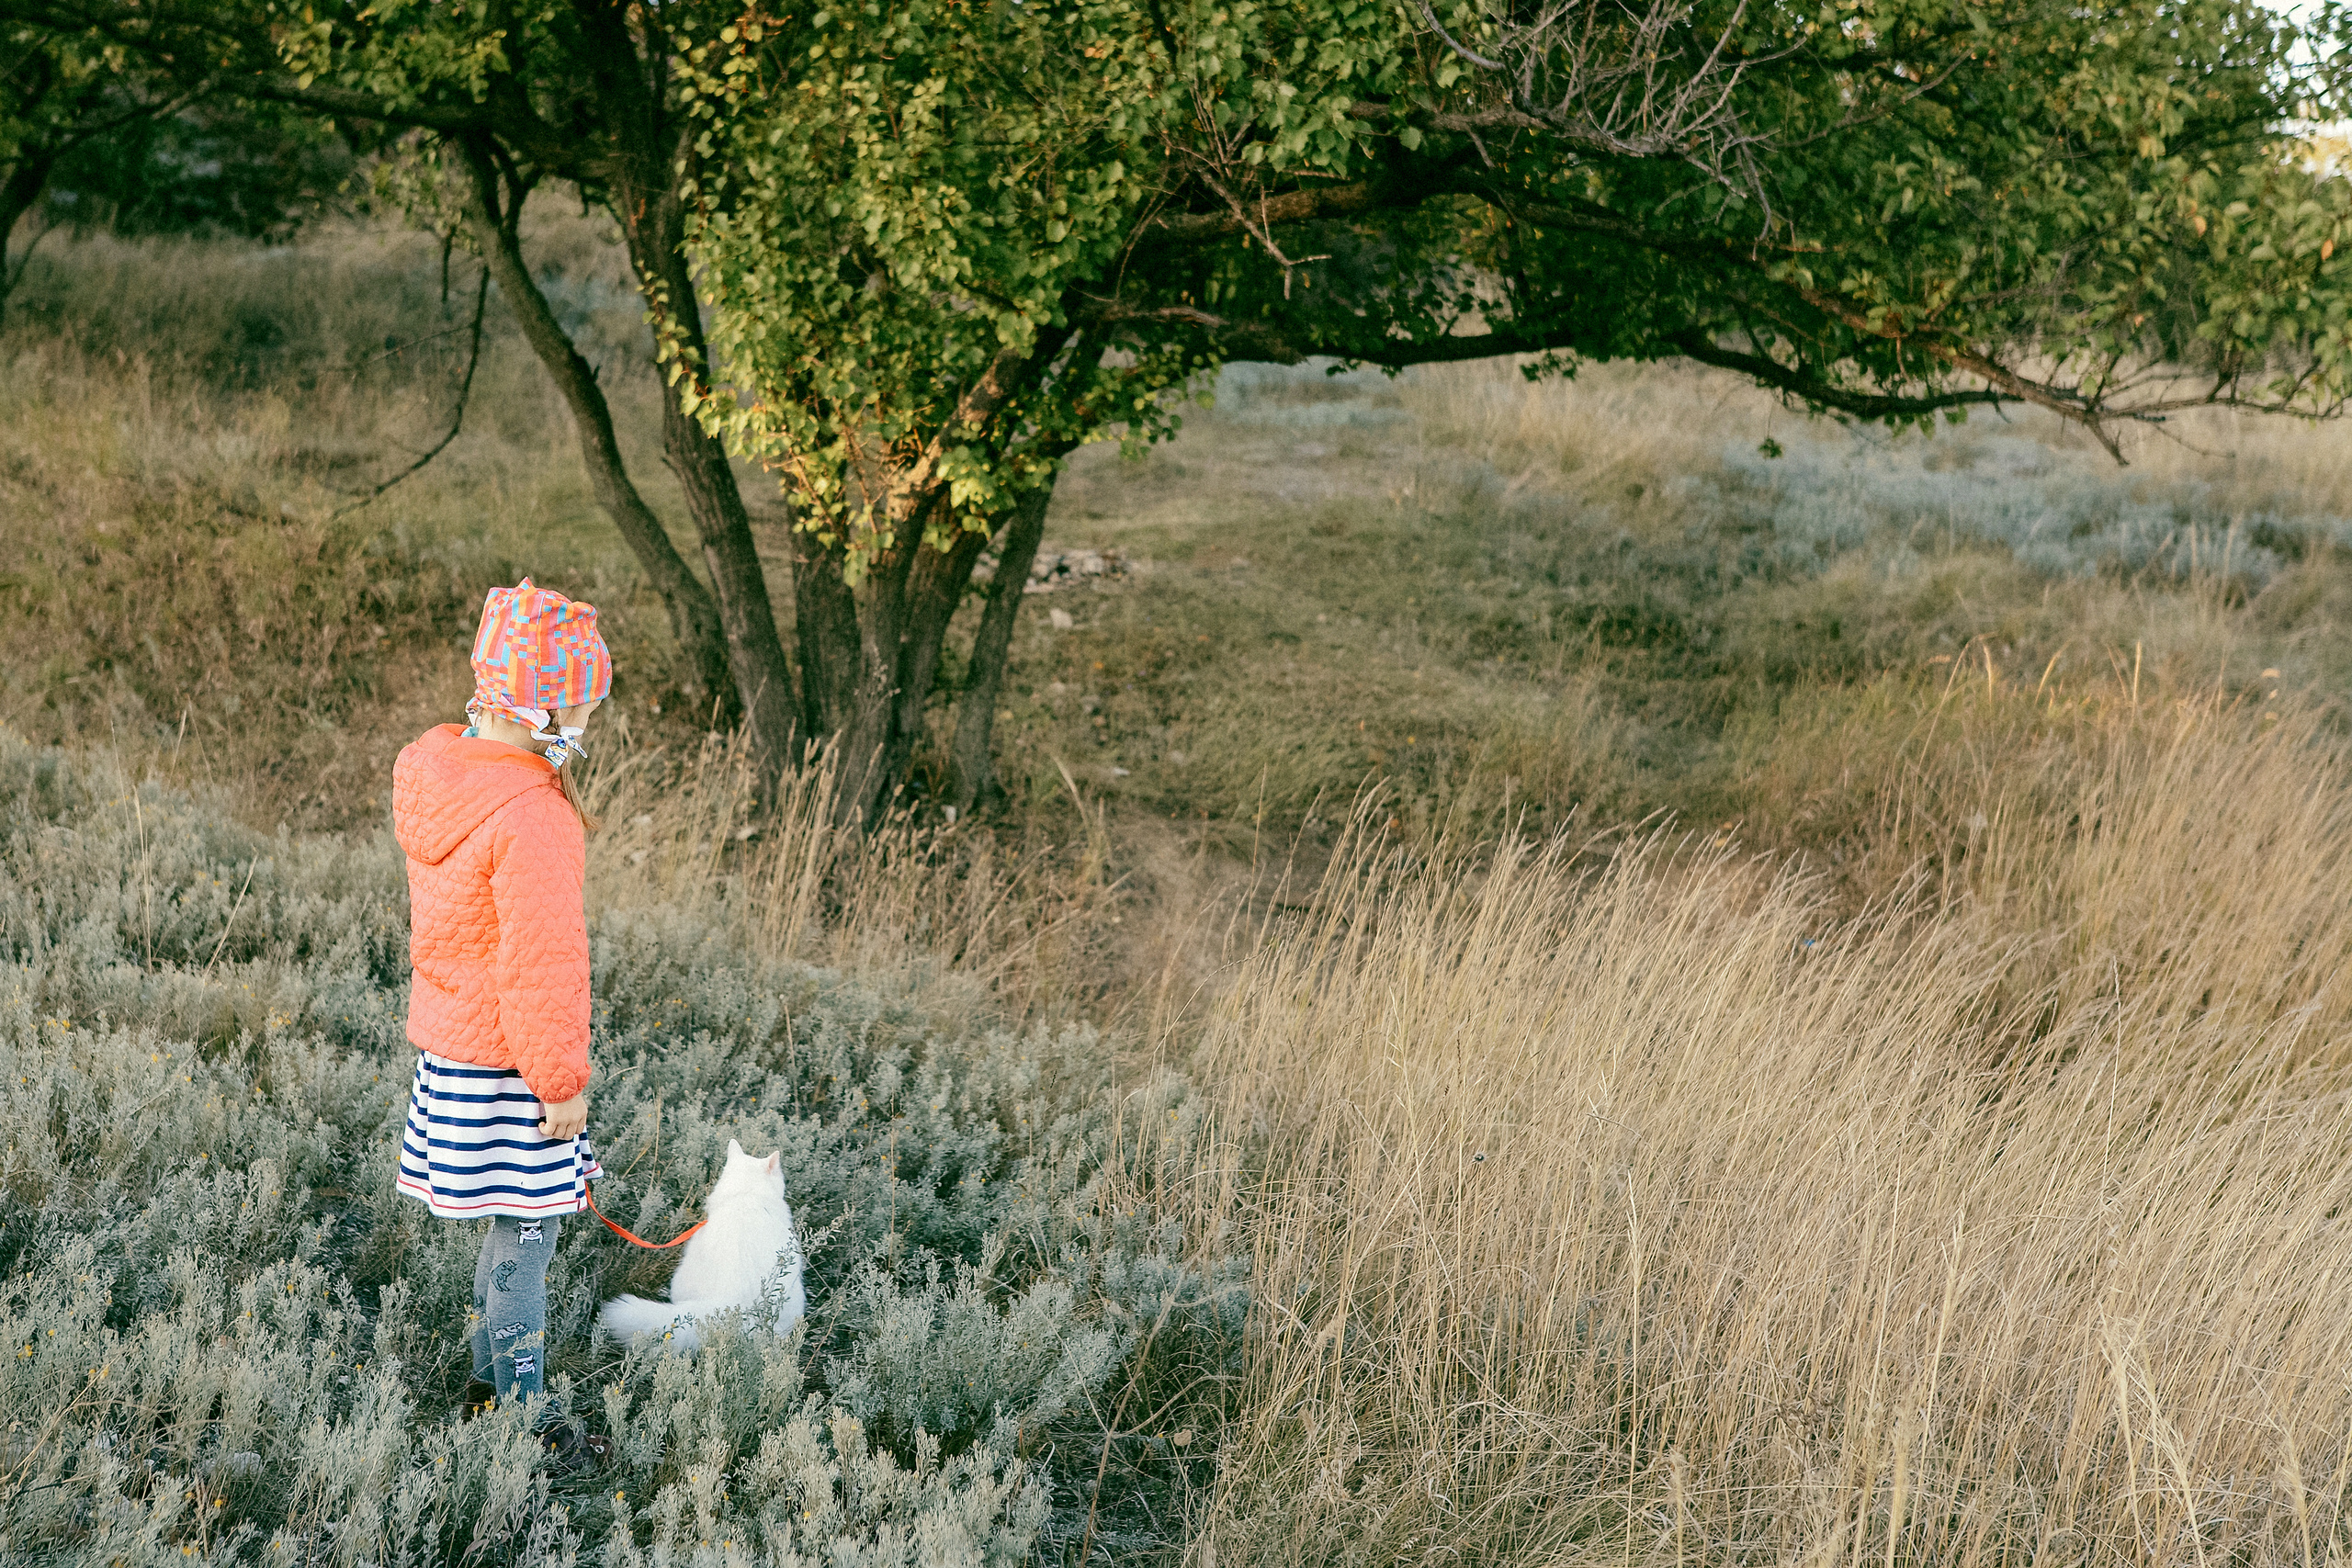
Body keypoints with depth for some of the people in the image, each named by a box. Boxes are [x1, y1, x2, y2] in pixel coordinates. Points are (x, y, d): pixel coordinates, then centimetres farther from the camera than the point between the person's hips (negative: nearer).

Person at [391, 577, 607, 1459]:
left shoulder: (438, 776, 3)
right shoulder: (530, 819, -26)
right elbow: (539, 963, -23)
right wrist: (564, 1082, -15)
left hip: (450, 1039, 9)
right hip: (505, 1059, -9)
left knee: (508, 1224, 20)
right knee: (525, 1229, 1)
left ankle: (492, 1383, 31)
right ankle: (521, 1412, 10)